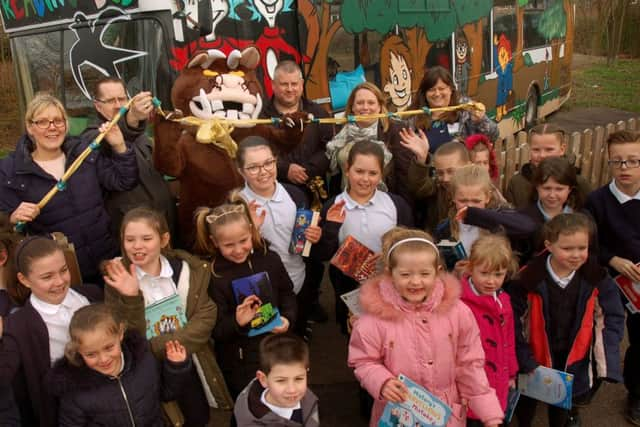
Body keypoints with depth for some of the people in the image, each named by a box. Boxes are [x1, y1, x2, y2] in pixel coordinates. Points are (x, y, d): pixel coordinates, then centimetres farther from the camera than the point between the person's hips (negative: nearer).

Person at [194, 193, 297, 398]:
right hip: (239, 361, -4)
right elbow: (215, 330, -16)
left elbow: (287, 294, 8)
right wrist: (237, 322, -35)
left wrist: (288, 318, -9)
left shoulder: (269, 259, -7)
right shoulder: (213, 276, -18)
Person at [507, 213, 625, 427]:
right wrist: (525, 360, -20)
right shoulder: (529, 279, -24)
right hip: (534, 356, -1)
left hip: (574, 360, 2)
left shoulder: (597, 278, -15)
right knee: (527, 401, 23)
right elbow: (512, 321, -19)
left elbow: (613, 317, -6)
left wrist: (607, 356, -15)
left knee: (562, 402, 24)